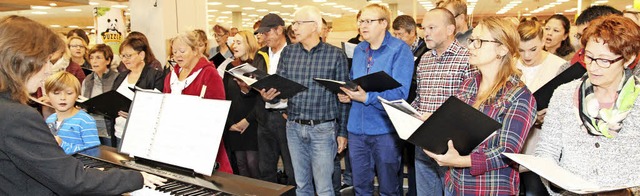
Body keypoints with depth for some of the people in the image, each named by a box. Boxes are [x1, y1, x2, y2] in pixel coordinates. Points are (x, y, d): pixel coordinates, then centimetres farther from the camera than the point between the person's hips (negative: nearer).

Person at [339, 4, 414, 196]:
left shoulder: (400, 50, -9)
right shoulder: (358, 50, 12)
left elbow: (400, 93, -18)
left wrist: (367, 98, -29)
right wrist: (346, 94, 0)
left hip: (385, 129, -6)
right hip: (357, 128, 6)